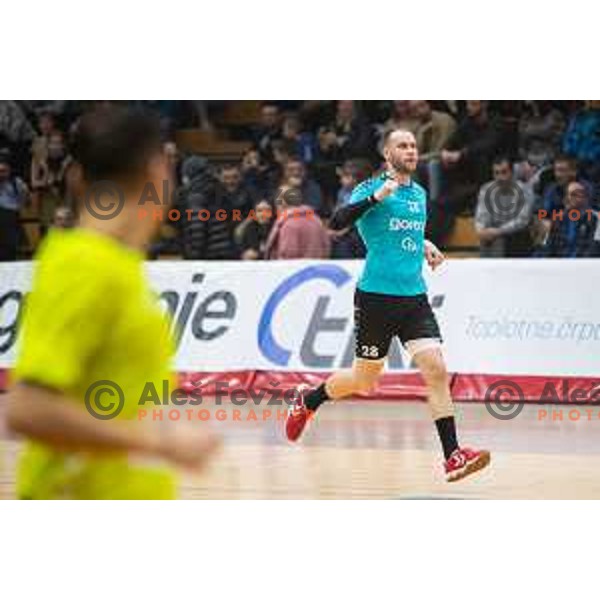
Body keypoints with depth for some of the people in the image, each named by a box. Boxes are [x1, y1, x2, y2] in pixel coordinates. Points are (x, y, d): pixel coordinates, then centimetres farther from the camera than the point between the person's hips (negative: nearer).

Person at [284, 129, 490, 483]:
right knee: (365, 380, 7)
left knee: (436, 370, -11)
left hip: (415, 296, 5)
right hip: (377, 295, -5)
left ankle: (453, 456, -13)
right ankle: (307, 402, 34)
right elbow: (339, 221, -20)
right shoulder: (371, 188, -5)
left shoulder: (420, 194, 15)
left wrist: (425, 247, 14)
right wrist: (376, 197, -29)